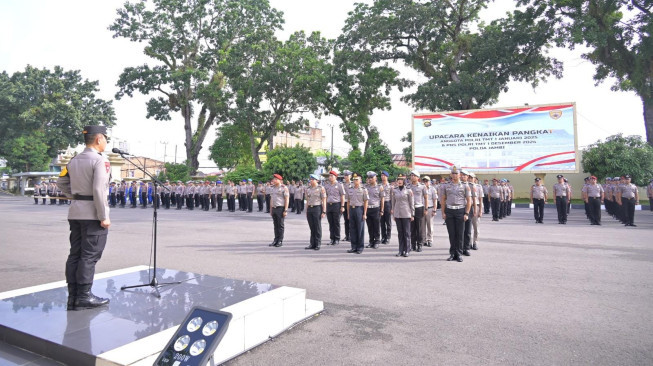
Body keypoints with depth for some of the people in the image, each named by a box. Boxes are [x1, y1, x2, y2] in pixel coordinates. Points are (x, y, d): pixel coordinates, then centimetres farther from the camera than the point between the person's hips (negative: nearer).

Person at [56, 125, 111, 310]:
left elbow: (61, 182, 18)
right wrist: (104, 217, -16)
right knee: (89, 256, -3)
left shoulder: (74, 160, 12)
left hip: (75, 212, 8)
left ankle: (73, 297, 15)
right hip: (93, 214, -8)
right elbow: (99, 189, -19)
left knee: (75, 254, 10)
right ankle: (84, 296, 1)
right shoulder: (100, 160, -13)